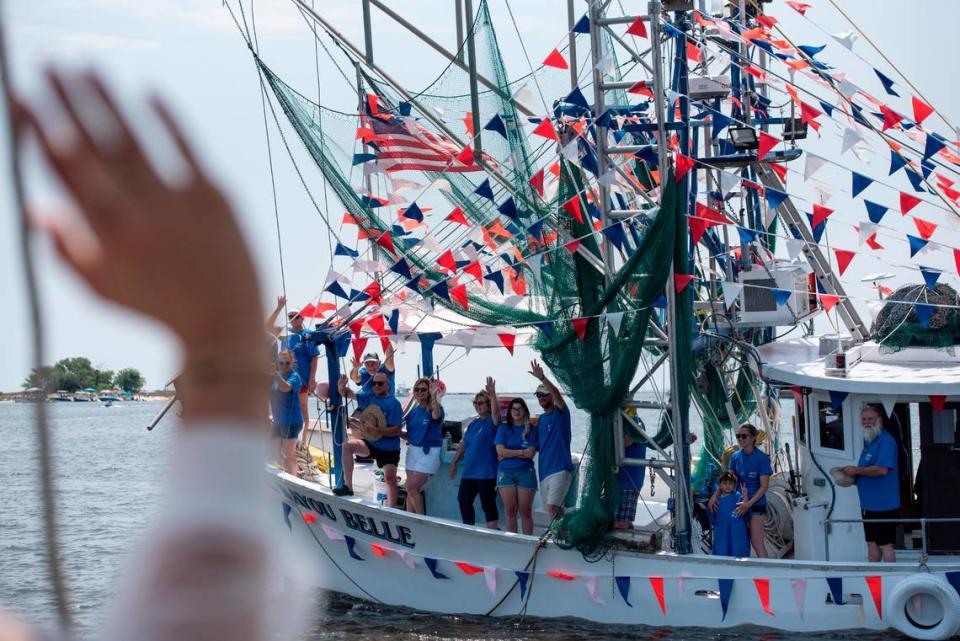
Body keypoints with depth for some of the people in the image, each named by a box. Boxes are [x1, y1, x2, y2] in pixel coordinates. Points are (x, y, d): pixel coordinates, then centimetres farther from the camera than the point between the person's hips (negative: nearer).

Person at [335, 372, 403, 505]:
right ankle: (348, 486, -17)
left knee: (390, 478, -10)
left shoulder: (393, 403, -13)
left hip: (389, 448, -5)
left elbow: (397, 430, -17)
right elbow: (347, 394, 3)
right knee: (348, 446, -19)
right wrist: (342, 387, -22)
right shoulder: (369, 397, 3)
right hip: (370, 443, 5)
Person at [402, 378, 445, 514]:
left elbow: (436, 416, -34)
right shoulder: (413, 412, 10)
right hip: (412, 450, 6)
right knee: (411, 489, 5)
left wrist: (434, 396, -47)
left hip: (428, 452, -6)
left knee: (412, 488, -12)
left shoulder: (434, 408, -7)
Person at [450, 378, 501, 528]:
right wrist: (454, 462, 16)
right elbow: (463, 444, 19)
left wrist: (492, 394, -41)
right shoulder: (473, 424, 14)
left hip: (486, 472, -8)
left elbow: (495, 410, -28)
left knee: (488, 504, -5)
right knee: (463, 500, 12)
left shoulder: (492, 421, -6)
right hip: (469, 472, 8)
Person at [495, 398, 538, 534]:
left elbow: (531, 454, -5)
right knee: (510, 510, -2)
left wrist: (509, 454, -5)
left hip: (525, 472, -1)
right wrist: (521, 452, -5)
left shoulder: (531, 429, 5)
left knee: (525, 511, -1)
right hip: (506, 473, 1)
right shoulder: (504, 428, 9)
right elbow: (500, 451, -2)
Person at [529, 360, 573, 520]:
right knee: (556, 510, 11)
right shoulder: (540, 419, 18)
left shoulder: (560, 413, -2)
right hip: (544, 471, 8)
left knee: (552, 507, -21)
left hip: (560, 469, -8)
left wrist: (542, 378, -35)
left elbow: (557, 394, -22)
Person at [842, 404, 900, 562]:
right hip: (869, 503, 10)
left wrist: (857, 470, -15)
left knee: (885, 544, -5)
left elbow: (882, 469, -25)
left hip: (883, 504, -10)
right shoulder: (868, 441, 15)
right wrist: (853, 476, 7)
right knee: (872, 543, 14)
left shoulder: (886, 441, -15)